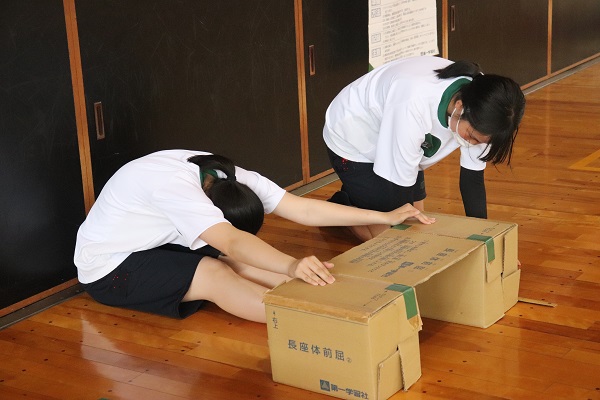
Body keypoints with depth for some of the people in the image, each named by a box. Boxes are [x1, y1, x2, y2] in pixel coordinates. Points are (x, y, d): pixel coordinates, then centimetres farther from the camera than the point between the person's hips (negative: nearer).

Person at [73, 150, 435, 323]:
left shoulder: (229, 179, -11)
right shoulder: (173, 184, -34)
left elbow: (304, 209, -14)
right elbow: (232, 241, -47)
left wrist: (385, 217, -18)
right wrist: (292, 265, -62)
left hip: (156, 247, 9)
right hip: (109, 268, -9)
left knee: (238, 264, -15)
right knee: (214, 271, -29)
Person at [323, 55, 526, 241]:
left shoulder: (479, 103, -24)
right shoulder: (415, 106, -44)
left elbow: (473, 176, -12)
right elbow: (399, 184, -33)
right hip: (352, 144, -6)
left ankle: (357, 197, 29)